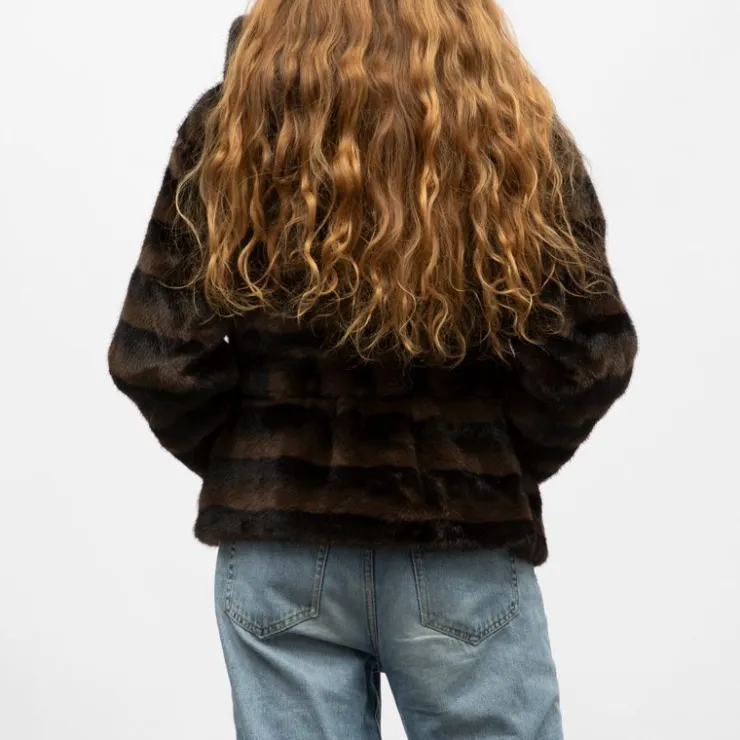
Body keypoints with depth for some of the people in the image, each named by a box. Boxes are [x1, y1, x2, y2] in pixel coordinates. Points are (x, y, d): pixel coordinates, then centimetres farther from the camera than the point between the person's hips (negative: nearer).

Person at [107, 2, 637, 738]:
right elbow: (584, 360, -7)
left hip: (279, 549, 1)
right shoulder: (518, 128, -6)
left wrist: (244, 471, 8)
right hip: (466, 549, 0)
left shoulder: (231, 125, -6)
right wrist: (501, 473, 8)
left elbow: (158, 357, -7)